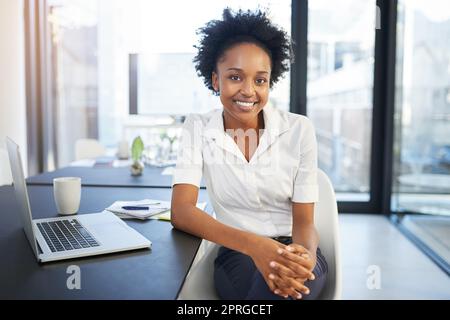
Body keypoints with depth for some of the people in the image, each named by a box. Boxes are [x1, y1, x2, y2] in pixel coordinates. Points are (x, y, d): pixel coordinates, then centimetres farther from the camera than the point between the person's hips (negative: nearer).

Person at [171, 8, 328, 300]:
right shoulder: (197, 129, -4)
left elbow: (304, 221, -4)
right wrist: (253, 244, -30)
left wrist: (305, 256, -29)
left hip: (293, 252, 1)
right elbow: (181, 211, -14)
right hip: (238, 255, 0)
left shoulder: (299, 129, -5)